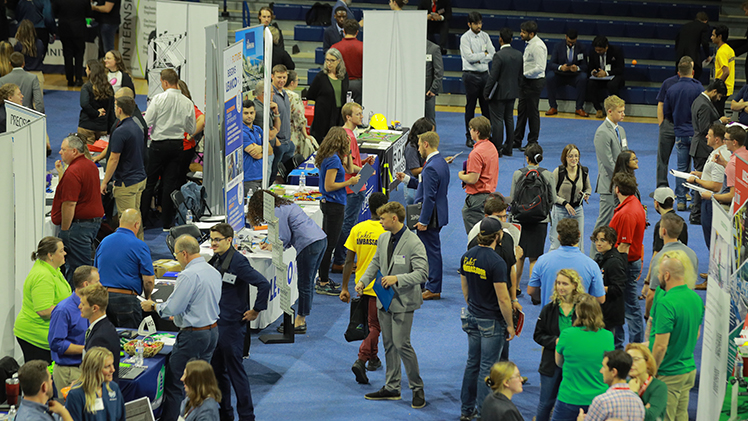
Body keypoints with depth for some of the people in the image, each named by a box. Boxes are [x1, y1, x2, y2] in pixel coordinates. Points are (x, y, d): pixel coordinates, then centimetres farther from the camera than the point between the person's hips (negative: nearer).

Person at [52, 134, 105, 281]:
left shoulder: (73, 172, -20)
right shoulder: (91, 165, 12)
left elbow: (70, 204, -23)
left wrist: (64, 230, -17)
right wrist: (61, 172, 14)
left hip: (78, 223, -10)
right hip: (95, 220, 10)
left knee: (80, 266, -7)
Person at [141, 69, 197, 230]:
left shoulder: (159, 99, -12)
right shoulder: (187, 103, -1)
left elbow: (147, 122, -11)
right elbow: (191, 129, 7)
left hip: (159, 144, -3)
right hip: (178, 144, 3)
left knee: (149, 182, 7)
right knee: (170, 183, 8)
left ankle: (141, 219, 10)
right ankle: (167, 222, 9)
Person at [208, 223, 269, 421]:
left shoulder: (238, 262, -19)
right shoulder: (216, 260, 8)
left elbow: (263, 284, -25)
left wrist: (256, 310, -18)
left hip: (232, 324, -9)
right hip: (215, 322, 9)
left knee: (235, 369, -1)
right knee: (217, 369, 15)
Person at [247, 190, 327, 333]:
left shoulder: (277, 212, -8)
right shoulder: (287, 205, 22)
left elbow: (285, 239, -6)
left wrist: (273, 247, 12)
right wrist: (272, 244, 24)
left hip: (309, 245, -10)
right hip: (322, 239, 10)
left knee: (304, 285, -2)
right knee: (309, 283, 13)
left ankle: (300, 322, 5)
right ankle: (301, 319, 19)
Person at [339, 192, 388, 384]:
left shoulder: (357, 229, -2)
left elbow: (349, 261, -2)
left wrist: (344, 288, 3)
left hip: (362, 285, 5)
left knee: (371, 323, 23)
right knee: (375, 326, 0)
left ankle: (373, 359, 35)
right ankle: (361, 360, -17)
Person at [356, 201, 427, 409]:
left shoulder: (414, 243, -16)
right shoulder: (383, 239, 8)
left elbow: (422, 273, -19)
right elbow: (375, 263, 20)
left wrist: (398, 279, -28)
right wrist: (363, 281, 5)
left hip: (403, 302, -8)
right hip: (385, 299, 8)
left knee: (401, 344, -10)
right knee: (389, 344, 13)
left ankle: (417, 389, 3)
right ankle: (392, 388, 23)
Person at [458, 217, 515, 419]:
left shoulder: (467, 257, 0)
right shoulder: (496, 263, -22)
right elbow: (503, 299, -20)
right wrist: (510, 325, -9)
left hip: (473, 318, 7)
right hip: (492, 322, -7)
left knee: (472, 363, 16)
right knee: (487, 368, 1)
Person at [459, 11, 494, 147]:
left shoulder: (485, 36, 8)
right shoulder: (465, 38, -6)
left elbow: (493, 54, 1)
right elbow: (469, 57, -16)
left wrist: (478, 59, -11)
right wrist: (484, 54, -8)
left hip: (484, 74, 4)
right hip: (471, 75, -4)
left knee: (486, 105, 5)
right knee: (470, 107, 0)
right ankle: (469, 137, 7)